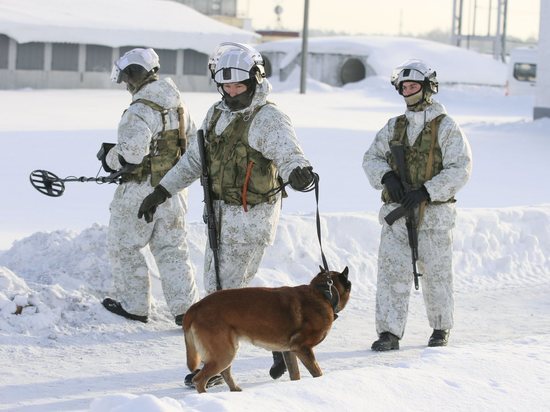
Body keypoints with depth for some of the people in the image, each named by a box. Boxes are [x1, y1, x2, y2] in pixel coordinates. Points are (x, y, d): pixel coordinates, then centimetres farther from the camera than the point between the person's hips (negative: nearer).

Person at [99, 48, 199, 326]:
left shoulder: (140, 111, -20)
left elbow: (129, 154, -26)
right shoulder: (178, 105, 7)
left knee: (124, 246, 9)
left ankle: (134, 306, 15)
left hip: (141, 192, -8)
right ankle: (187, 309, 7)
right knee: (172, 249, 11)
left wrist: (108, 159, -6)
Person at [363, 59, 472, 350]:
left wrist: (426, 191, -19)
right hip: (396, 210, 3)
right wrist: (386, 176, -9)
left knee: (436, 272, 6)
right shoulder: (394, 127, 11)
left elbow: (460, 169, -10)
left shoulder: (446, 128, -4)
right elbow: (371, 158, 13)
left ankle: (441, 328, 24)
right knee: (392, 270, -7)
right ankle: (389, 332, -7)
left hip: (434, 214, -3)